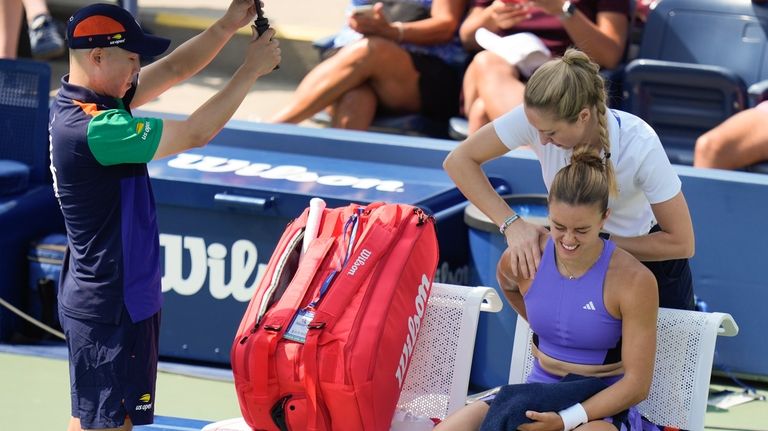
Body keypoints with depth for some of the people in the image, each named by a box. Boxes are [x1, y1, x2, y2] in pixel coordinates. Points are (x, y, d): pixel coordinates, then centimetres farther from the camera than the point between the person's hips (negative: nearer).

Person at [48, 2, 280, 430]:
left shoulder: (83, 102, 3)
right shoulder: (93, 129, -26)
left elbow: (174, 68, 7)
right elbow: (196, 133, -21)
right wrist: (250, 70, -13)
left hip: (110, 296, 10)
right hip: (110, 306, -10)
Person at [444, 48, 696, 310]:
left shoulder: (640, 146, -35)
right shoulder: (538, 118, -29)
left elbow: (681, 243, -26)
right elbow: (459, 160, -19)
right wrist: (512, 225, -30)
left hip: (649, 255, -2)